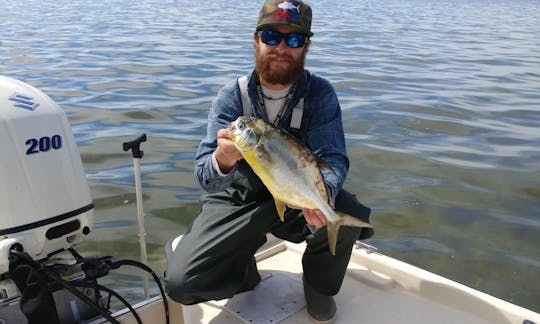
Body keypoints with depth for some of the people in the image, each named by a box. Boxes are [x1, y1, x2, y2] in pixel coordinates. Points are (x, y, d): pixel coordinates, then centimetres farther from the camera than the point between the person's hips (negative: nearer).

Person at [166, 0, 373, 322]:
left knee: (349, 216, -31)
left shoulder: (320, 93, -10)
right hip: (238, 201, 0)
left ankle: (318, 283, 3)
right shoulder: (232, 97, -12)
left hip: (295, 199, 1)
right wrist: (222, 159, -46)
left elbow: (334, 157, -18)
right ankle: (245, 270, 16)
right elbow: (206, 176, -21)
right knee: (181, 282, -18)